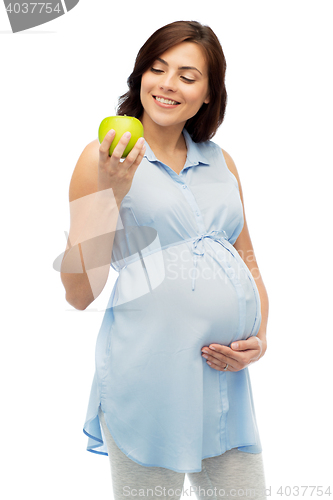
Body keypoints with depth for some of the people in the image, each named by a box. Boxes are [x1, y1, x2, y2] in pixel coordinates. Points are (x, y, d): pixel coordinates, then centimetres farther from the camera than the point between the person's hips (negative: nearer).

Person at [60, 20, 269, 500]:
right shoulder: (103, 158, -3)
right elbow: (80, 293, -7)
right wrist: (111, 194, -17)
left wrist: (261, 338, 2)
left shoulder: (221, 162, 11)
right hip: (148, 378, -4)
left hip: (227, 377, 5)